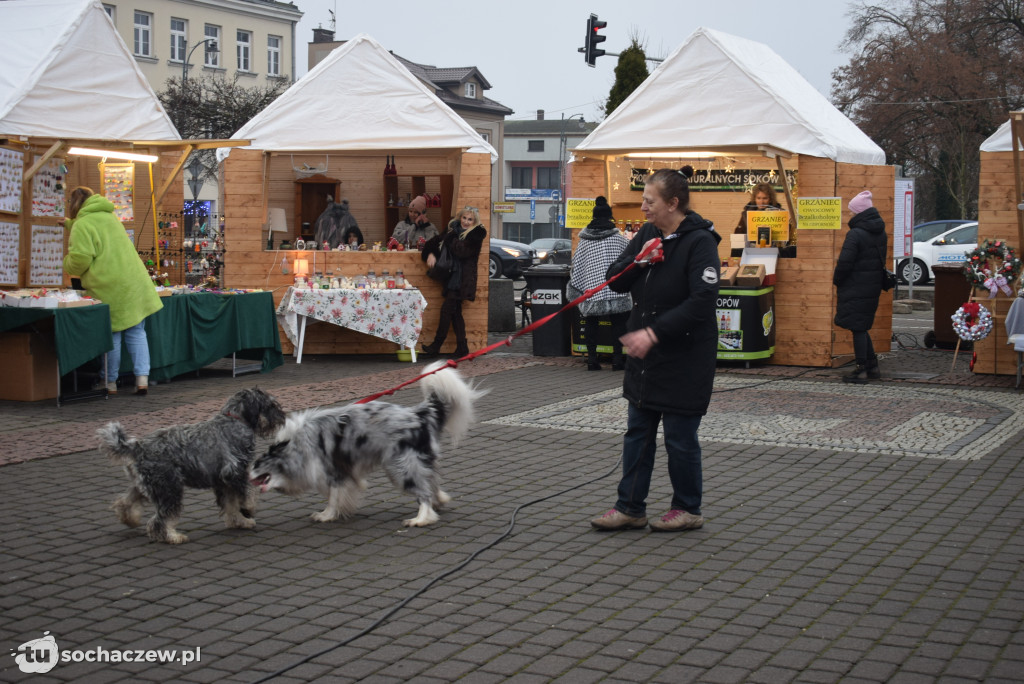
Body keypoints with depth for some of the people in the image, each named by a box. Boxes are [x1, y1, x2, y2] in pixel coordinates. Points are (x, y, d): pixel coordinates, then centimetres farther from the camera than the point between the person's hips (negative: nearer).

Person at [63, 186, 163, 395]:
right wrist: (69, 224, 48)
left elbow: (81, 258, -18)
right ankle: (142, 377, -1)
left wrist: (69, 266, 6)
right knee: (136, 332, 7)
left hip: (109, 288, -6)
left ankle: (110, 382, 11)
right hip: (135, 282, 6)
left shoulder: (82, 225, -8)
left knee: (111, 335, 3)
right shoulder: (109, 217, 18)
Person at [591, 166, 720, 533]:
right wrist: (639, 261, -12)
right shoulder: (648, 235, 7)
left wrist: (655, 332, -27)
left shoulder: (699, 241, -16)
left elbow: (702, 301, -24)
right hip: (644, 355, 7)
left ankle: (688, 509, 20)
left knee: (680, 438, 4)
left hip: (684, 358, -7)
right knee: (637, 433, 11)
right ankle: (630, 508, 19)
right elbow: (615, 281, 8)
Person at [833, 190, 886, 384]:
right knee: (862, 327, 17)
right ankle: (872, 366, 19)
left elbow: (845, 262, -18)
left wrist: (837, 279, -2)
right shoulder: (880, 232, 9)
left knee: (857, 328, -2)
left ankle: (861, 370, 0)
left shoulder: (855, 234, -18)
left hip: (856, 287, -8)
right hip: (874, 286, 8)